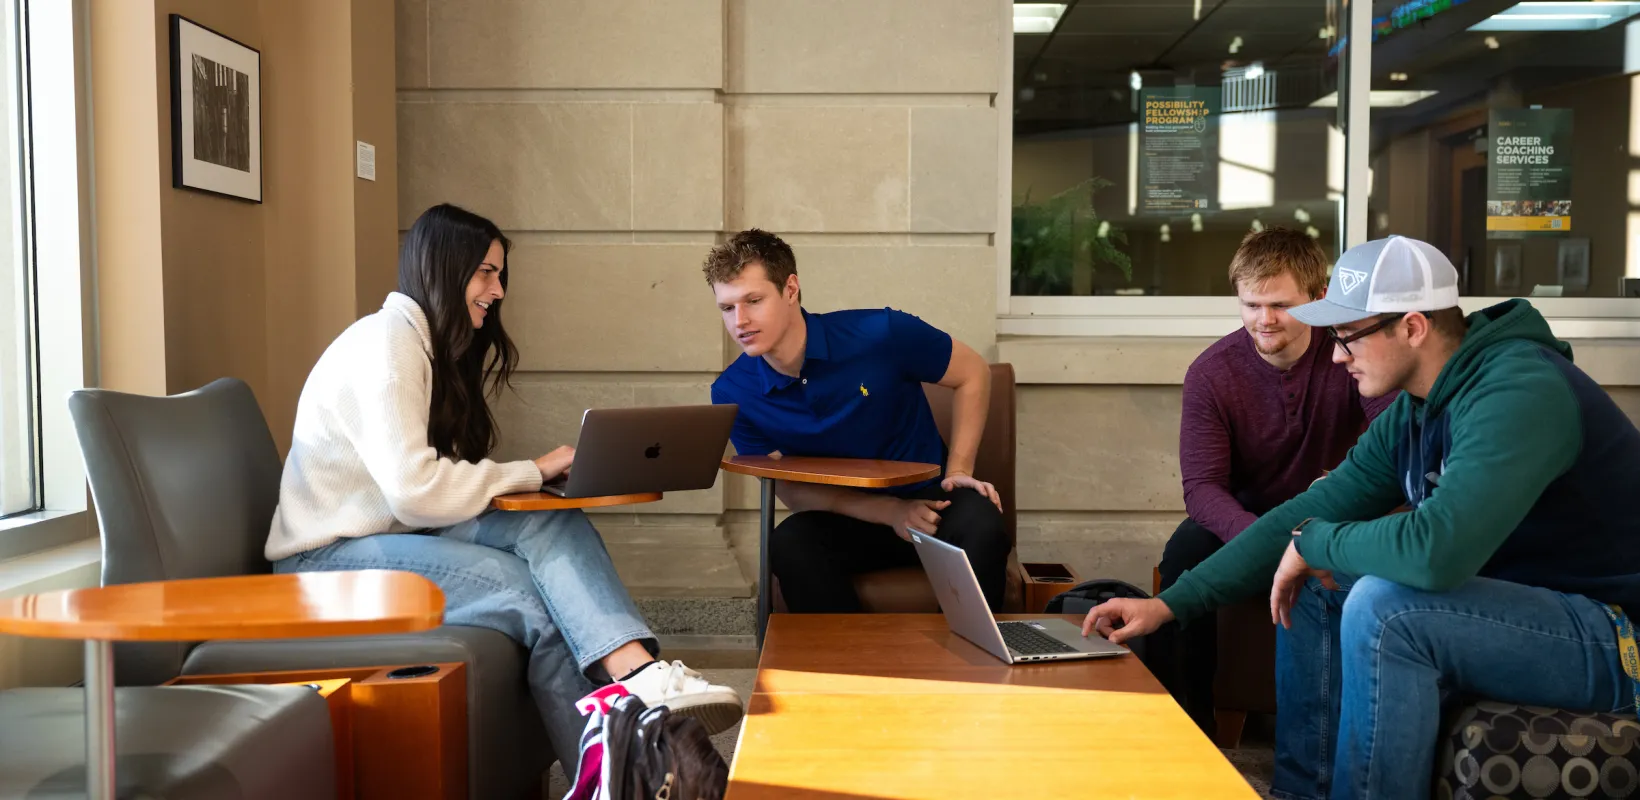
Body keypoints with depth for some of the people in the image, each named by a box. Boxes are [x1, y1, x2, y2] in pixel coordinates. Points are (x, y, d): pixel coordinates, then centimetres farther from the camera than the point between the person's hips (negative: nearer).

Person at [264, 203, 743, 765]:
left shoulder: (444, 348, 15)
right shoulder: (386, 341, -16)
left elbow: (442, 474, 8)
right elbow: (415, 490, -25)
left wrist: (522, 476, -9)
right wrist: (531, 473, -15)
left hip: (396, 530, 7)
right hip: (328, 554, -7)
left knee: (554, 527, -21)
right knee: (527, 588, -28)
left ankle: (642, 673, -40)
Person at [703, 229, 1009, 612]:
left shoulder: (879, 335, -16)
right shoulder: (732, 394, -9)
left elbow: (973, 374, 0)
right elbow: (789, 489, -7)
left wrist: (958, 472, -8)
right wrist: (890, 513, -20)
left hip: (928, 498, -1)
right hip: (844, 518, 1)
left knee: (980, 527, -33)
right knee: (788, 545, -31)